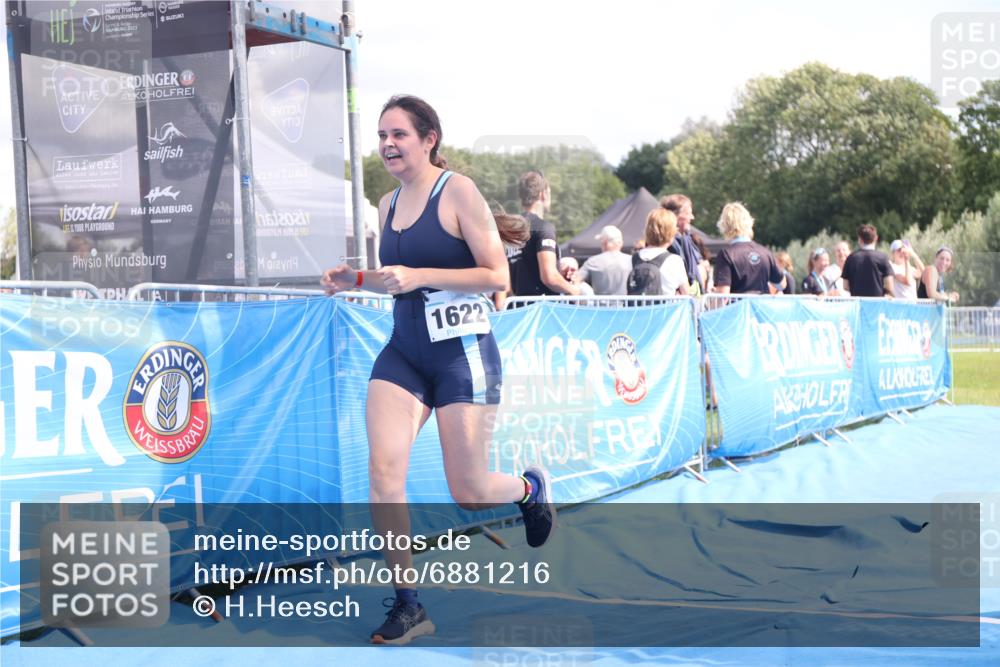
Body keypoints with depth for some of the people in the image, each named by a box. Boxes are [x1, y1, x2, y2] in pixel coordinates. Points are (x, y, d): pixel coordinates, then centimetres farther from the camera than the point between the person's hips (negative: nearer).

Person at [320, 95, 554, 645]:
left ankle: (531, 487, 37)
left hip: (462, 352, -6)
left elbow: (497, 275, -13)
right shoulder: (388, 204, 10)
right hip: (403, 352, 6)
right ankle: (407, 606, 1)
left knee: (470, 494, 0)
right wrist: (358, 280, 4)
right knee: (383, 469, -12)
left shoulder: (457, 190, -9)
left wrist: (417, 276, -22)